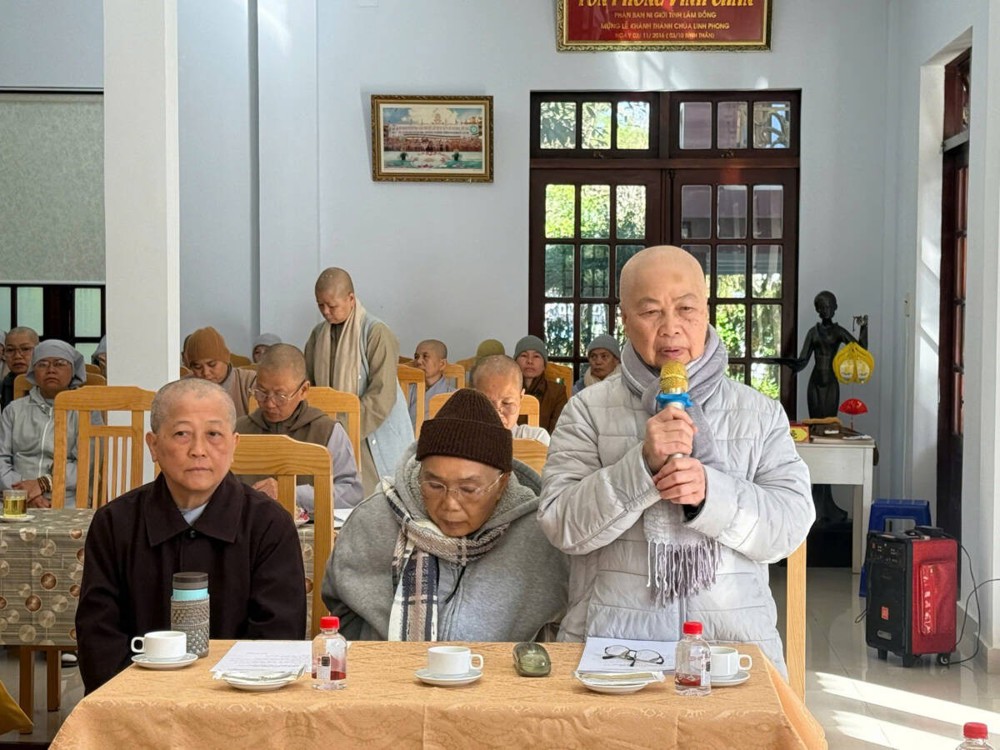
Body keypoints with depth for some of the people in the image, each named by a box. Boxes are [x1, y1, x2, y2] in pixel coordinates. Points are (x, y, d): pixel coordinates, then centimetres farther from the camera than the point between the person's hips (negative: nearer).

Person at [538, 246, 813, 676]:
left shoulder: (760, 414, 11)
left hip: (734, 640, 2)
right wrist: (642, 465, -16)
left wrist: (710, 492, -14)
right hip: (611, 638, -2)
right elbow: (562, 526, -3)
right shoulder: (589, 410, 6)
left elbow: (792, 525, 2)